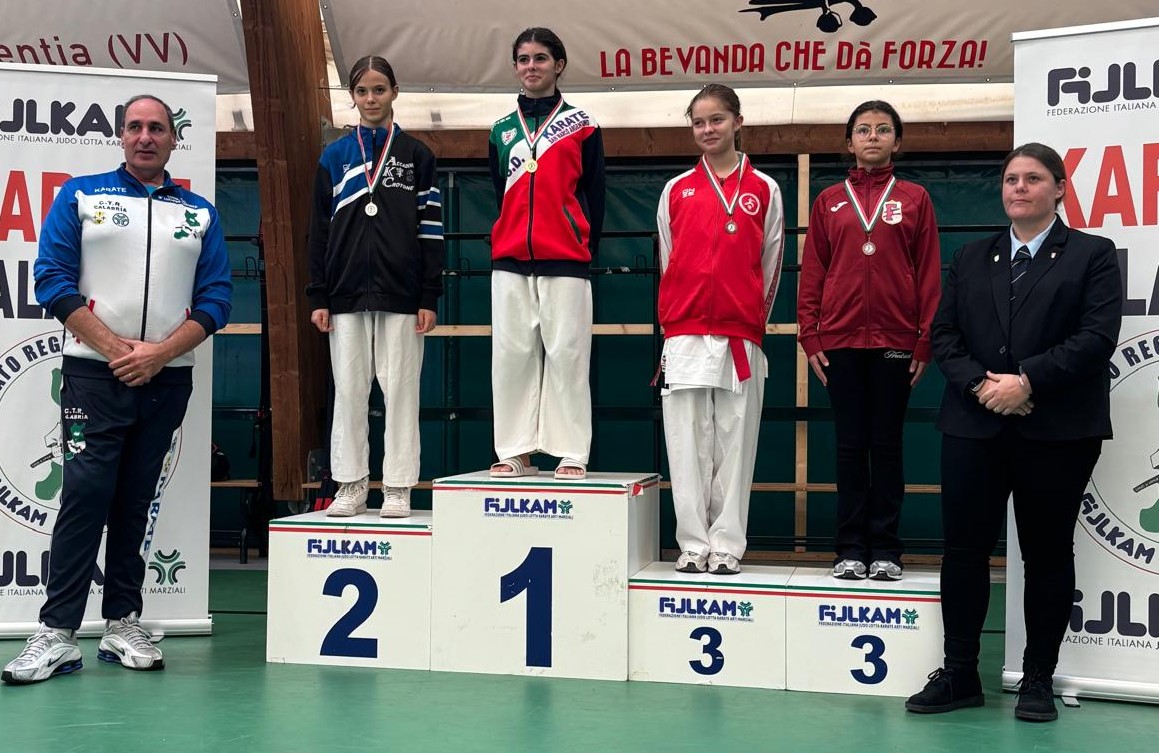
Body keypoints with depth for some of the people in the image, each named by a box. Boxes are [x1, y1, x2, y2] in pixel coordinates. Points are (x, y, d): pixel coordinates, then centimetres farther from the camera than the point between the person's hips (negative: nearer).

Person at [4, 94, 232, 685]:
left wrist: (159, 353, -10)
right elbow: (52, 280, -3)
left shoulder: (200, 214, 10)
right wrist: (115, 348, -12)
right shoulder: (80, 196, 5)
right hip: (94, 372, -2)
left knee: (136, 501, 8)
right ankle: (57, 633, -6)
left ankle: (123, 624, 14)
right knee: (85, 494, -9)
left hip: (167, 379, 3)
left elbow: (215, 300, 4)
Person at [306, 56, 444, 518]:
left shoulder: (416, 156, 5)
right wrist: (318, 297, 3)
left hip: (401, 293, -2)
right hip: (347, 294, 2)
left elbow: (431, 229, 2)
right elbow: (319, 230, 9)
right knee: (348, 391, 3)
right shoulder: (334, 157, 10)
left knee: (400, 390, 0)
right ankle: (351, 487, 10)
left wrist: (430, 298, -5)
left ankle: (398, 489, 5)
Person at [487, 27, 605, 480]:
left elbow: (594, 197, 5)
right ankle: (515, 452, 6)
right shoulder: (501, 131, 15)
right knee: (511, 355, 1)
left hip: (565, 262, -3)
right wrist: (506, 244, 11)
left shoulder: (581, 127, 6)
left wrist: (586, 250, 0)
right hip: (510, 263, 3)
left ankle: (571, 455, 0)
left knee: (567, 356, -4)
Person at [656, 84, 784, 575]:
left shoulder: (763, 190, 7)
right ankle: (694, 544, 6)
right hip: (684, 336, 1)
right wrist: (672, 323, 12)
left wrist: (753, 322, 9)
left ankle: (727, 546, 6)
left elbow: (770, 265, 10)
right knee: (687, 443, 0)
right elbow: (667, 264, 15)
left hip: (741, 337, -1)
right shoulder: (676, 191, 11)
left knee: (734, 443, 1)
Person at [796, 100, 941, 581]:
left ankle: (885, 548, 10)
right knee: (850, 445, 4)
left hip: (894, 343, -1)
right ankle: (850, 548, 9)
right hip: (840, 342, 1)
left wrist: (925, 341, -4)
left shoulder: (914, 199, 7)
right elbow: (812, 273, 8)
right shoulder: (829, 202, 10)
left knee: (887, 445, 4)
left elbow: (929, 274, 3)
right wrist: (810, 336, 0)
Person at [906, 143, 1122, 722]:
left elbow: (1097, 336, -9)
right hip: (974, 427, 3)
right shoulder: (971, 259, 15)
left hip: (1057, 431, -3)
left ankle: (1038, 680, 15)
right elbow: (943, 334, 7)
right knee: (964, 548, 3)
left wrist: (1028, 380, -17)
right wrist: (979, 384, -11)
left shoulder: (1092, 255, 4)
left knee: (1047, 553, 4)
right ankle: (959, 674, 12)